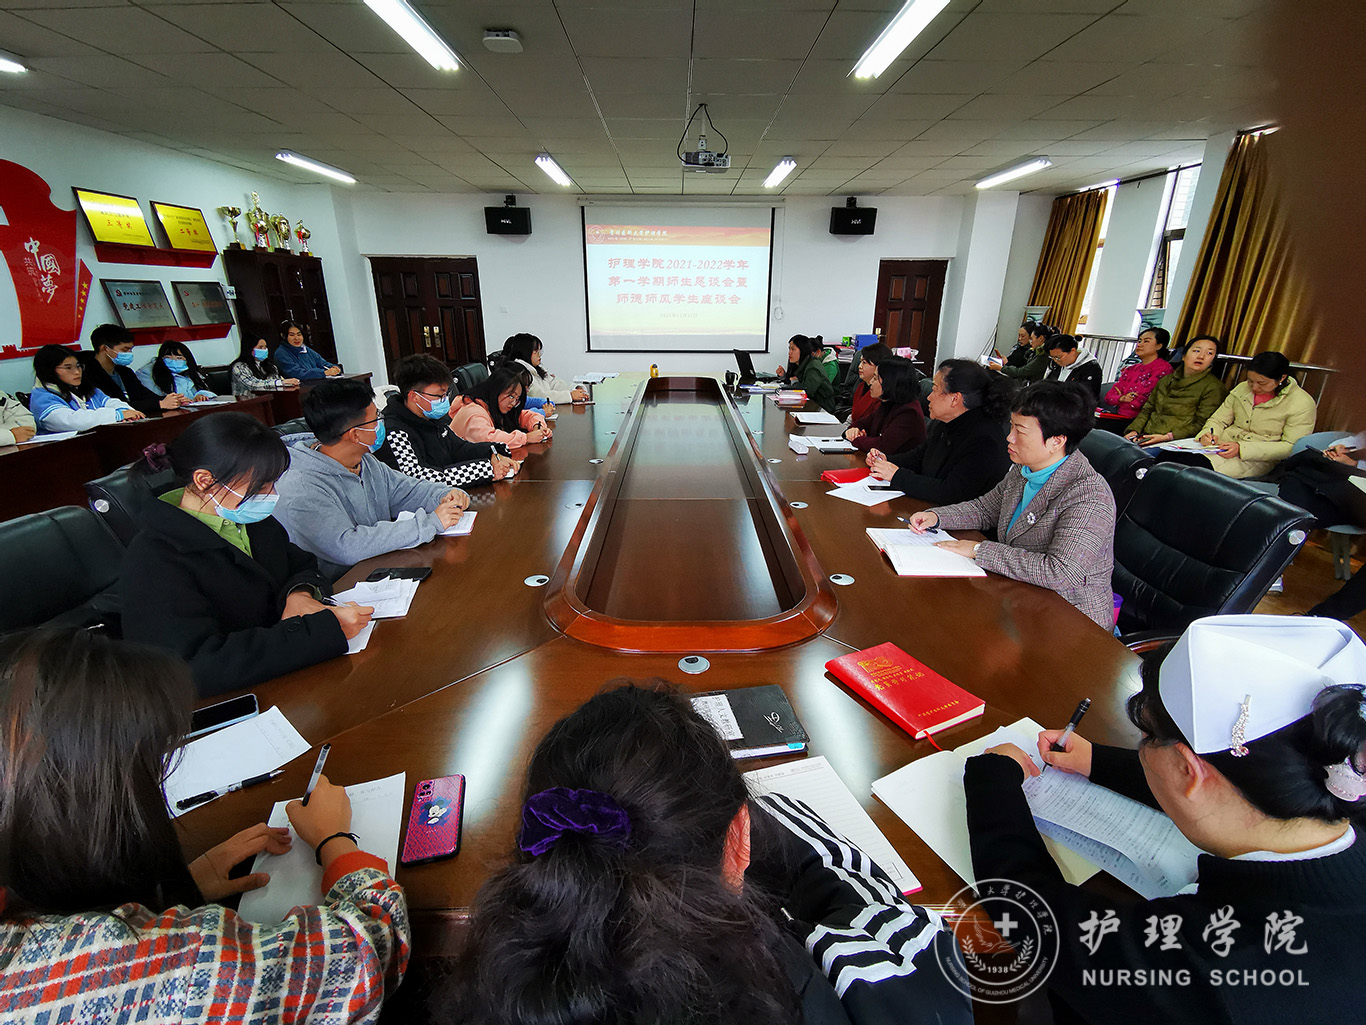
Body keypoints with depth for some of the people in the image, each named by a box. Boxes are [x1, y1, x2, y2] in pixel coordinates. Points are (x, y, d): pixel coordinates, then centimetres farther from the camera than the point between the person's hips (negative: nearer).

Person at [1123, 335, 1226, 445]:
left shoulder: (1214, 387, 2)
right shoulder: (1166, 380, 21)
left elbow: (1199, 425, -7)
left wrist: (1167, 437, -20)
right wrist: (1134, 430, 2)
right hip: (1145, 438, 6)